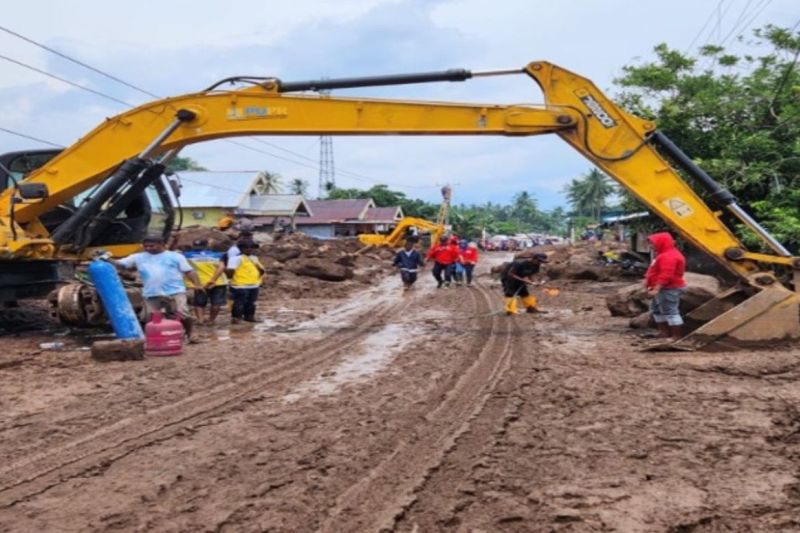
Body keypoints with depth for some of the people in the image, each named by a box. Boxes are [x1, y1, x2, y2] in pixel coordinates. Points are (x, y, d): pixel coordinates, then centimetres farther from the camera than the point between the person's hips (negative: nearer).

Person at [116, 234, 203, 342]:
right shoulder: (138, 257, 14)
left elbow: (189, 271, 6)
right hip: (152, 294, 3)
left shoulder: (175, 256, 7)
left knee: (183, 314, -7)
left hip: (175, 291, -3)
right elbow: (119, 263, 12)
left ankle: (190, 334, 13)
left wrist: (197, 284, -7)